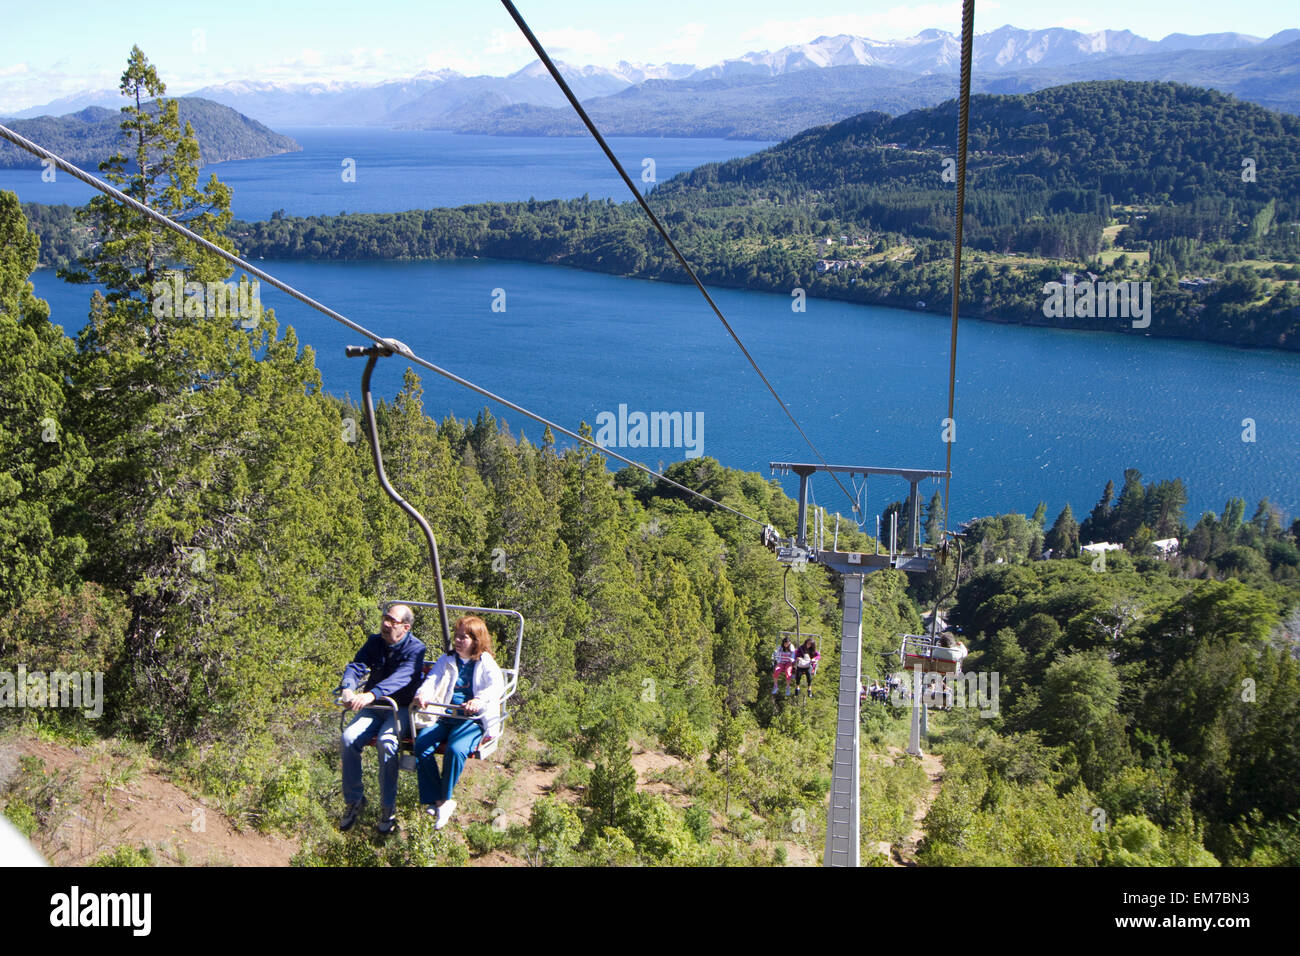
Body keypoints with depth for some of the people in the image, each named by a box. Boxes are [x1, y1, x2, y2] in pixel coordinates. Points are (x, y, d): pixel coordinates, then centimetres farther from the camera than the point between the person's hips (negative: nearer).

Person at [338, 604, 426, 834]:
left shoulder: (415, 649, -12)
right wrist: (348, 688, -30)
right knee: (348, 738, -21)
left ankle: (388, 807, -16)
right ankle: (353, 800, -4)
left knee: (386, 741, -32)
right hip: (373, 707, 5)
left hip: (402, 709, -5)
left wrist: (371, 694, -46)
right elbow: (356, 666, -6)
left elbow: (401, 677, -30)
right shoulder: (375, 641, 5)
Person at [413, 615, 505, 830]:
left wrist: (479, 700, -36)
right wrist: (422, 694, -22)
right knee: (422, 745, -22)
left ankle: (444, 799, -10)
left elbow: (498, 685, -15)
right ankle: (438, 801, -12)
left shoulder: (485, 663, 3)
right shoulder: (447, 660, 17)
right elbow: (432, 679, 3)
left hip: (473, 719, -4)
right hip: (445, 717, 4)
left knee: (456, 750, -32)